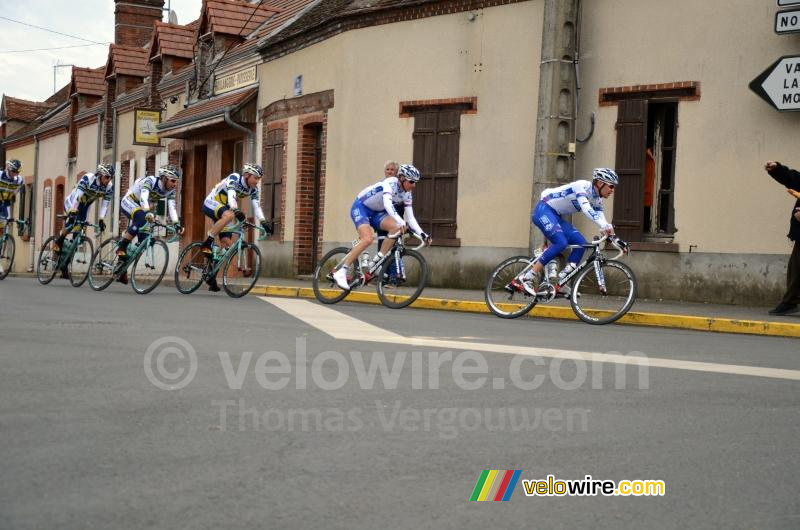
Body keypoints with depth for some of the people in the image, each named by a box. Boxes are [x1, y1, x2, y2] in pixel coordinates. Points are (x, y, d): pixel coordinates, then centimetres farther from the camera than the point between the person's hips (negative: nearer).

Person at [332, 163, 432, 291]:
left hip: (376, 212, 7)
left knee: (396, 227, -21)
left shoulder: (407, 195, -3)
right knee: (367, 239, -29)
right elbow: (388, 204, -42)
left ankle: (377, 262, -14)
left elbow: (410, 218, -3)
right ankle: (341, 273, -24)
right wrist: (400, 221, -55)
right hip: (360, 207, -7)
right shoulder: (390, 183, -25)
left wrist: (423, 235, -16)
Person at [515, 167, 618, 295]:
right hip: (543, 210, -9)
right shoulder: (582, 186, -19)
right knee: (561, 243, -27)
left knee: (581, 243, -7)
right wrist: (605, 226, -46)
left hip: (556, 216, 9)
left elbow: (601, 219, 3)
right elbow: (586, 210, -35)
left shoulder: (597, 200, 7)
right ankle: (526, 279, -24)